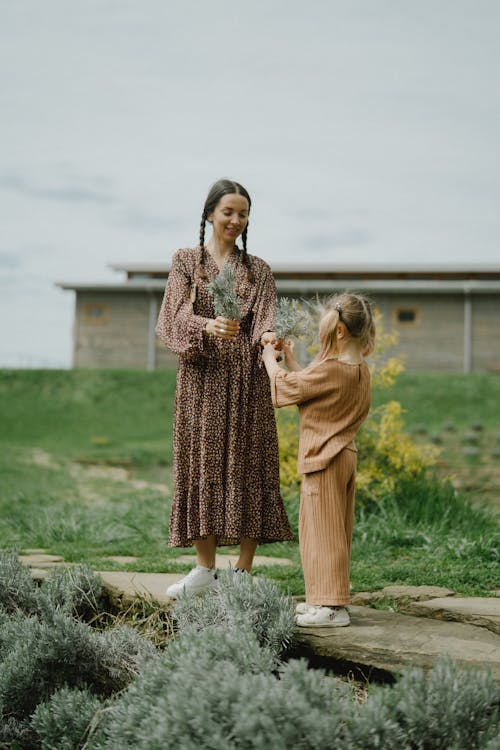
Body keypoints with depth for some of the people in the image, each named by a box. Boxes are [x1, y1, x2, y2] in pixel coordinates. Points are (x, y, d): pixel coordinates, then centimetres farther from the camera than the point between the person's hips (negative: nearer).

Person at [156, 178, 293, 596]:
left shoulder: (258, 270, 11)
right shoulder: (186, 261, 8)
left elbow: (264, 320, -2)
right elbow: (179, 314, -6)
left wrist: (268, 336, -26)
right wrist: (209, 327, -27)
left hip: (246, 378, 0)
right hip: (201, 377, 0)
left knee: (247, 466, -2)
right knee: (202, 464, 0)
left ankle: (244, 572, 3)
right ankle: (206, 570, 8)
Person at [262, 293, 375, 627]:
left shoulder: (329, 370, -20)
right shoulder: (360, 370, 8)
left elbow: (285, 386, -8)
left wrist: (270, 359, 9)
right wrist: (292, 361, 23)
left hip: (323, 459, -9)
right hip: (346, 457, 9)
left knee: (323, 530, -4)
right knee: (336, 532, 14)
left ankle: (331, 607, -2)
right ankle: (328, 599, 23)